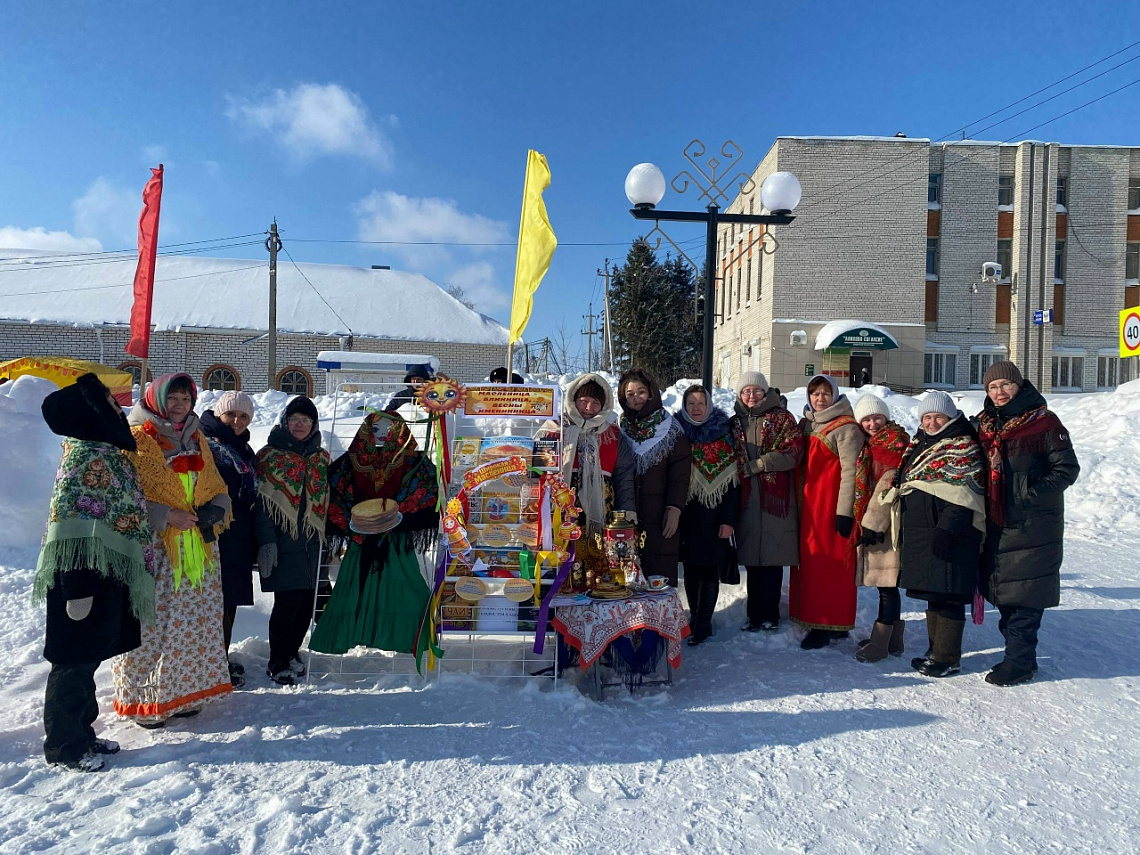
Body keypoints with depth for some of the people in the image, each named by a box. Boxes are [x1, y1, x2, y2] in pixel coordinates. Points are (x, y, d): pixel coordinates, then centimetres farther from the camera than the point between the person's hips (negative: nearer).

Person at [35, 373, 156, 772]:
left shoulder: (106, 451, 10)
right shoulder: (85, 456, -19)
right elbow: (72, 528, -23)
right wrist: (78, 590, -24)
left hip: (106, 578, 9)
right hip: (83, 579, -9)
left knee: (87, 659, 19)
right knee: (75, 662, 4)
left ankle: (81, 733, 32)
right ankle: (64, 746, 19)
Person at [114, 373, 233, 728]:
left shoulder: (196, 438, 14)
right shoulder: (136, 439, -5)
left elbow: (216, 487, 17)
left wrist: (214, 510, -3)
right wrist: (166, 516, -18)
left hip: (197, 549, 6)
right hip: (152, 549, -6)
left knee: (192, 623, 11)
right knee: (151, 622, -3)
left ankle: (181, 693, 24)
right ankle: (144, 701, 12)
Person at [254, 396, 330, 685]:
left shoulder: (321, 458, 13)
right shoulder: (270, 455, 0)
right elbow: (261, 502, -6)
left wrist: (329, 539, 13)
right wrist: (266, 541, -14)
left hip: (312, 542, 5)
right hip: (283, 542, -4)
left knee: (306, 602, 7)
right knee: (288, 602, -5)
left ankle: (292, 652, 28)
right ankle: (277, 664, 11)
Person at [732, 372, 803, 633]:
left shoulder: (782, 418, 3)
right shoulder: (735, 422, 15)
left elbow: (793, 452, -8)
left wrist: (755, 465, -12)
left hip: (776, 499, -3)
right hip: (747, 500, 4)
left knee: (772, 558, -2)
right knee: (751, 558, 7)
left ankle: (770, 614, 9)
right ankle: (755, 614, 17)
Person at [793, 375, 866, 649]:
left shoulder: (846, 427, -8)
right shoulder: (807, 423, 15)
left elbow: (850, 470, -14)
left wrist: (845, 511, -18)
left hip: (831, 503, -7)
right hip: (808, 503, 8)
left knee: (829, 562, -4)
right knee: (808, 561, 9)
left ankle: (828, 626, 4)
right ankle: (815, 621, 19)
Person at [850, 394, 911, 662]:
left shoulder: (896, 443, -8)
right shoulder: (872, 444, 18)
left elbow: (888, 486, -16)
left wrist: (873, 522, -18)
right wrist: (865, 522, 16)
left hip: (888, 524, -9)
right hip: (873, 523, 9)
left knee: (887, 583, -4)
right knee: (886, 583, 14)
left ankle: (880, 643, 1)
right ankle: (893, 639, 23)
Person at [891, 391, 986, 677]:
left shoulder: (963, 447, -8)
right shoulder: (918, 445, 17)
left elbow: (963, 496, -17)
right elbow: (905, 486, 24)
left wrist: (946, 529, -25)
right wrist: (903, 530, 21)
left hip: (950, 537, -9)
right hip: (920, 534, 9)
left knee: (947, 597, -4)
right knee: (933, 594, 16)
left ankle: (948, 658, 5)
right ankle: (935, 650, 26)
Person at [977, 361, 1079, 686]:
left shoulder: (1044, 422, -7)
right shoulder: (986, 425, 12)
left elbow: (1067, 469, -8)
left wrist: (1033, 495, -17)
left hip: (1033, 524, -6)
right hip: (997, 523, 7)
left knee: (1024, 593, -4)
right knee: (1002, 590, 11)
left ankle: (1019, 662, 5)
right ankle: (1018, 655, 24)